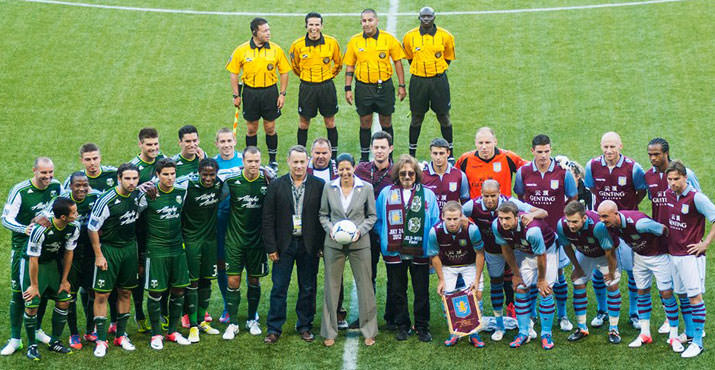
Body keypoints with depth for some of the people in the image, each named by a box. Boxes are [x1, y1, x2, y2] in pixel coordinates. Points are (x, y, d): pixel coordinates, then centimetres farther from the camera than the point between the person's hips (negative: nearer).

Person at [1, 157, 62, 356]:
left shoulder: (56, 186, -2)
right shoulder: (20, 191, -16)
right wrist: (25, 229, -32)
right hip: (23, 245, -4)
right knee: (18, 292, -4)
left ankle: (36, 330, 30)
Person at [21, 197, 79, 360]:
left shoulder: (74, 228, -16)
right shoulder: (40, 229, -34)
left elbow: (68, 253, -1)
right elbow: (33, 259, -23)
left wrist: (64, 280, 5)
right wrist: (34, 285, -15)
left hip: (53, 263, 6)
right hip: (32, 263, -6)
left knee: (64, 301, 2)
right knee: (32, 305, -11)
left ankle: (55, 342, 17)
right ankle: (32, 345, 6)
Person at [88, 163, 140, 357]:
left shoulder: (137, 195, -3)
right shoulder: (106, 200, -19)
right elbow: (92, 228, -12)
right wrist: (98, 255, -11)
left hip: (130, 247, 5)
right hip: (108, 248, -5)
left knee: (125, 293, 11)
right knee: (101, 294, -4)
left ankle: (121, 335, 21)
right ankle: (101, 340, 2)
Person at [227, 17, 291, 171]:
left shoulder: (276, 49, -3)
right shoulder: (241, 50, -5)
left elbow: (284, 72, 6)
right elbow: (234, 73, 3)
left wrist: (282, 94, 1)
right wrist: (236, 96, 0)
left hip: (270, 91, 0)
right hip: (250, 92, 0)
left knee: (270, 128, 6)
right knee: (251, 128, 8)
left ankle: (273, 160, 20)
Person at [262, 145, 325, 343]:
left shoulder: (318, 186, 0)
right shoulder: (276, 186, 0)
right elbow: (268, 219, -1)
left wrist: (322, 245, -3)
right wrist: (271, 247, -5)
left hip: (309, 245, 1)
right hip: (284, 244, 0)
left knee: (308, 288, 9)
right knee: (279, 288, 2)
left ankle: (305, 326, 22)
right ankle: (274, 329, 10)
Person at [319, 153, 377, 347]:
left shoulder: (366, 188, -1)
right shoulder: (329, 188, 3)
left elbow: (372, 216, 5)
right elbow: (323, 214, 10)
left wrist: (360, 230, -10)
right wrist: (330, 229, -8)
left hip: (359, 243, -1)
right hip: (334, 244, 1)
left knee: (365, 285, 2)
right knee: (331, 286, 4)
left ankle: (369, 331, 14)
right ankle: (329, 332, 14)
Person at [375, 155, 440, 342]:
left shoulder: (428, 195, 5)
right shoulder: (386, 193, 6)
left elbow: (435, 222, 6)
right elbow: (378, 220, 11)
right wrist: (385, 238, 1)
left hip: (420, 252, -1)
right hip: (394, 253, 1)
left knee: (421, 291, 3)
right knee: (397, 291, 9)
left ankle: (422, 327, 14)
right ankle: (402, 326, 21)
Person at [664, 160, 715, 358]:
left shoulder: (696, 198, -15)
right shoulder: (668, 194, 5)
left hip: (691, 255, -7)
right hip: (673, 253, 7)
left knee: (695, 297, -6)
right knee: (681, 295, 15)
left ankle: (697, 342, -3)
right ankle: (689, 332, 30)